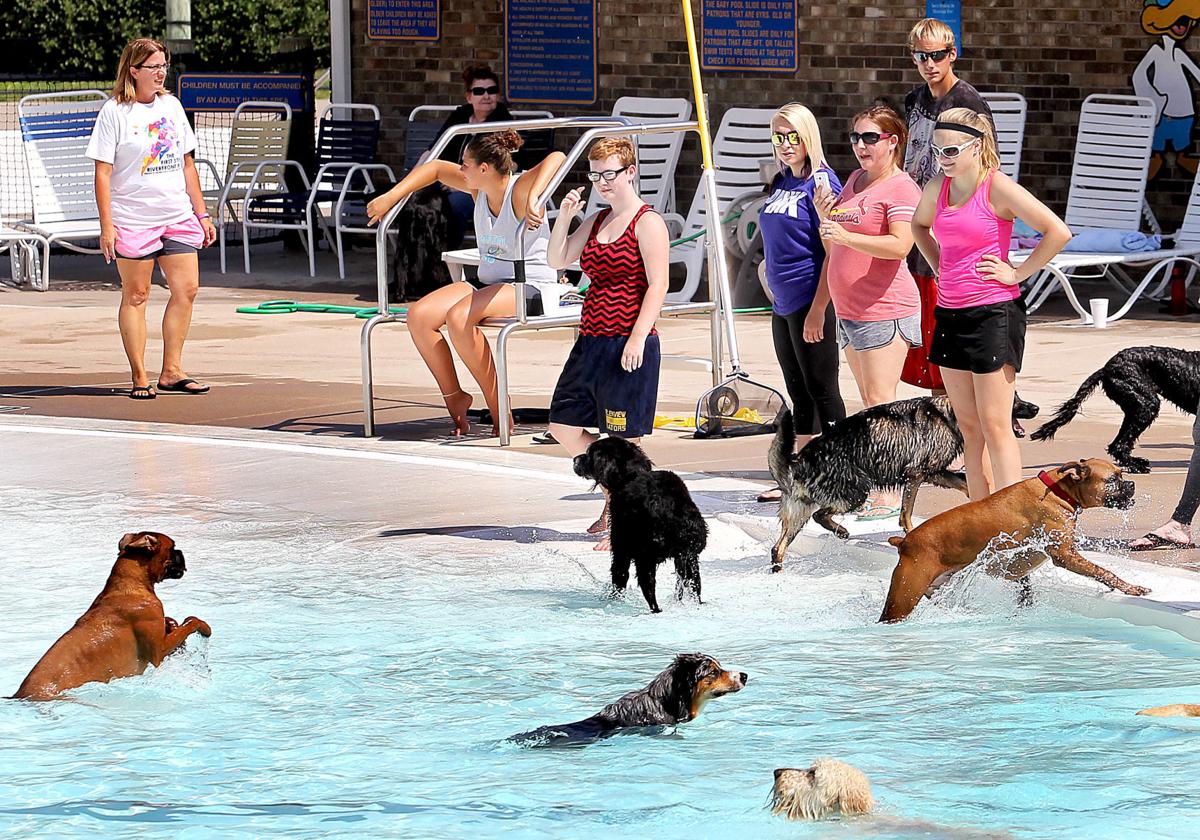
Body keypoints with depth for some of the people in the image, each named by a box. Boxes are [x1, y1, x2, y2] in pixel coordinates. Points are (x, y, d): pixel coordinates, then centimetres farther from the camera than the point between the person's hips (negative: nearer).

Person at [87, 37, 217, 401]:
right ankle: (140, 377, 5)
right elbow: (103, 172, -8)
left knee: (186, 289, -2)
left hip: (178, 217, 5)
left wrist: (201, 214, 15)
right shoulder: (115, 112, -5)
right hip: (132, 218, -5)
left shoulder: (171, 105, 11)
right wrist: (107, 225, -14)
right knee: (136, 296, 0)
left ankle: (171, 371, 7)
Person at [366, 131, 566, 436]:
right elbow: (436, 168, 18)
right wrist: (390, 197, 12)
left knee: (459, 317, -33)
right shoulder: (478, 188, 4)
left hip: (530, 287, -8)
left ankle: (499, 411, -22)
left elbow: (556, 158, -35)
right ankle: (453, 396, 2)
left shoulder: (519, 189, -17)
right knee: (419, 315, -13)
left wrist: (533, 199, -49)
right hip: (487, 282, 8)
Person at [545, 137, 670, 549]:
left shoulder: (647, 222, -9)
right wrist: (564, 217, 1)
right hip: (591, 341, 9)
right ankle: (614, 495, 26)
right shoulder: (596, 222, 15)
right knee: (563, 425, 12)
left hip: (628, 344, -9)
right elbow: (557, 259, 17)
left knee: (622, 437, -4)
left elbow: (657, 285, -14)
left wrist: (638, 338, -21)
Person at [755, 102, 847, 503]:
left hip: (811, 302, -8)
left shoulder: (821, 182, -12)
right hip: (782, 304, 8)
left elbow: (833, 251, -17)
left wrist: (817, 311, -20)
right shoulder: (781, 184, 11)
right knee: (799, 394, 14)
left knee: (821, 391, -3)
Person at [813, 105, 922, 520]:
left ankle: (890, 495, -12)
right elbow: (834, 249, 24)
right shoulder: (854, 181, 18)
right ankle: (873, 488, 15)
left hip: (885, 312, -9)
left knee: (880, 402, -11)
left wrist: (844, 235, -31)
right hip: (849, 312, 9)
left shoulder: (901, 187, -9)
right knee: (870, 404, 11)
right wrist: (823, 218, 4)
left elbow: (900, 244, -24)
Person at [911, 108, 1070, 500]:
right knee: (968, 427, 9)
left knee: (995, 427, -8)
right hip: (949, 315, 7)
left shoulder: (997, 187, -12)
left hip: (993, 314, -7)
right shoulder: (937, 188, 8)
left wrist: (1018, 273, -12)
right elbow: (919, 225, 32)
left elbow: (1058, 231, -18)